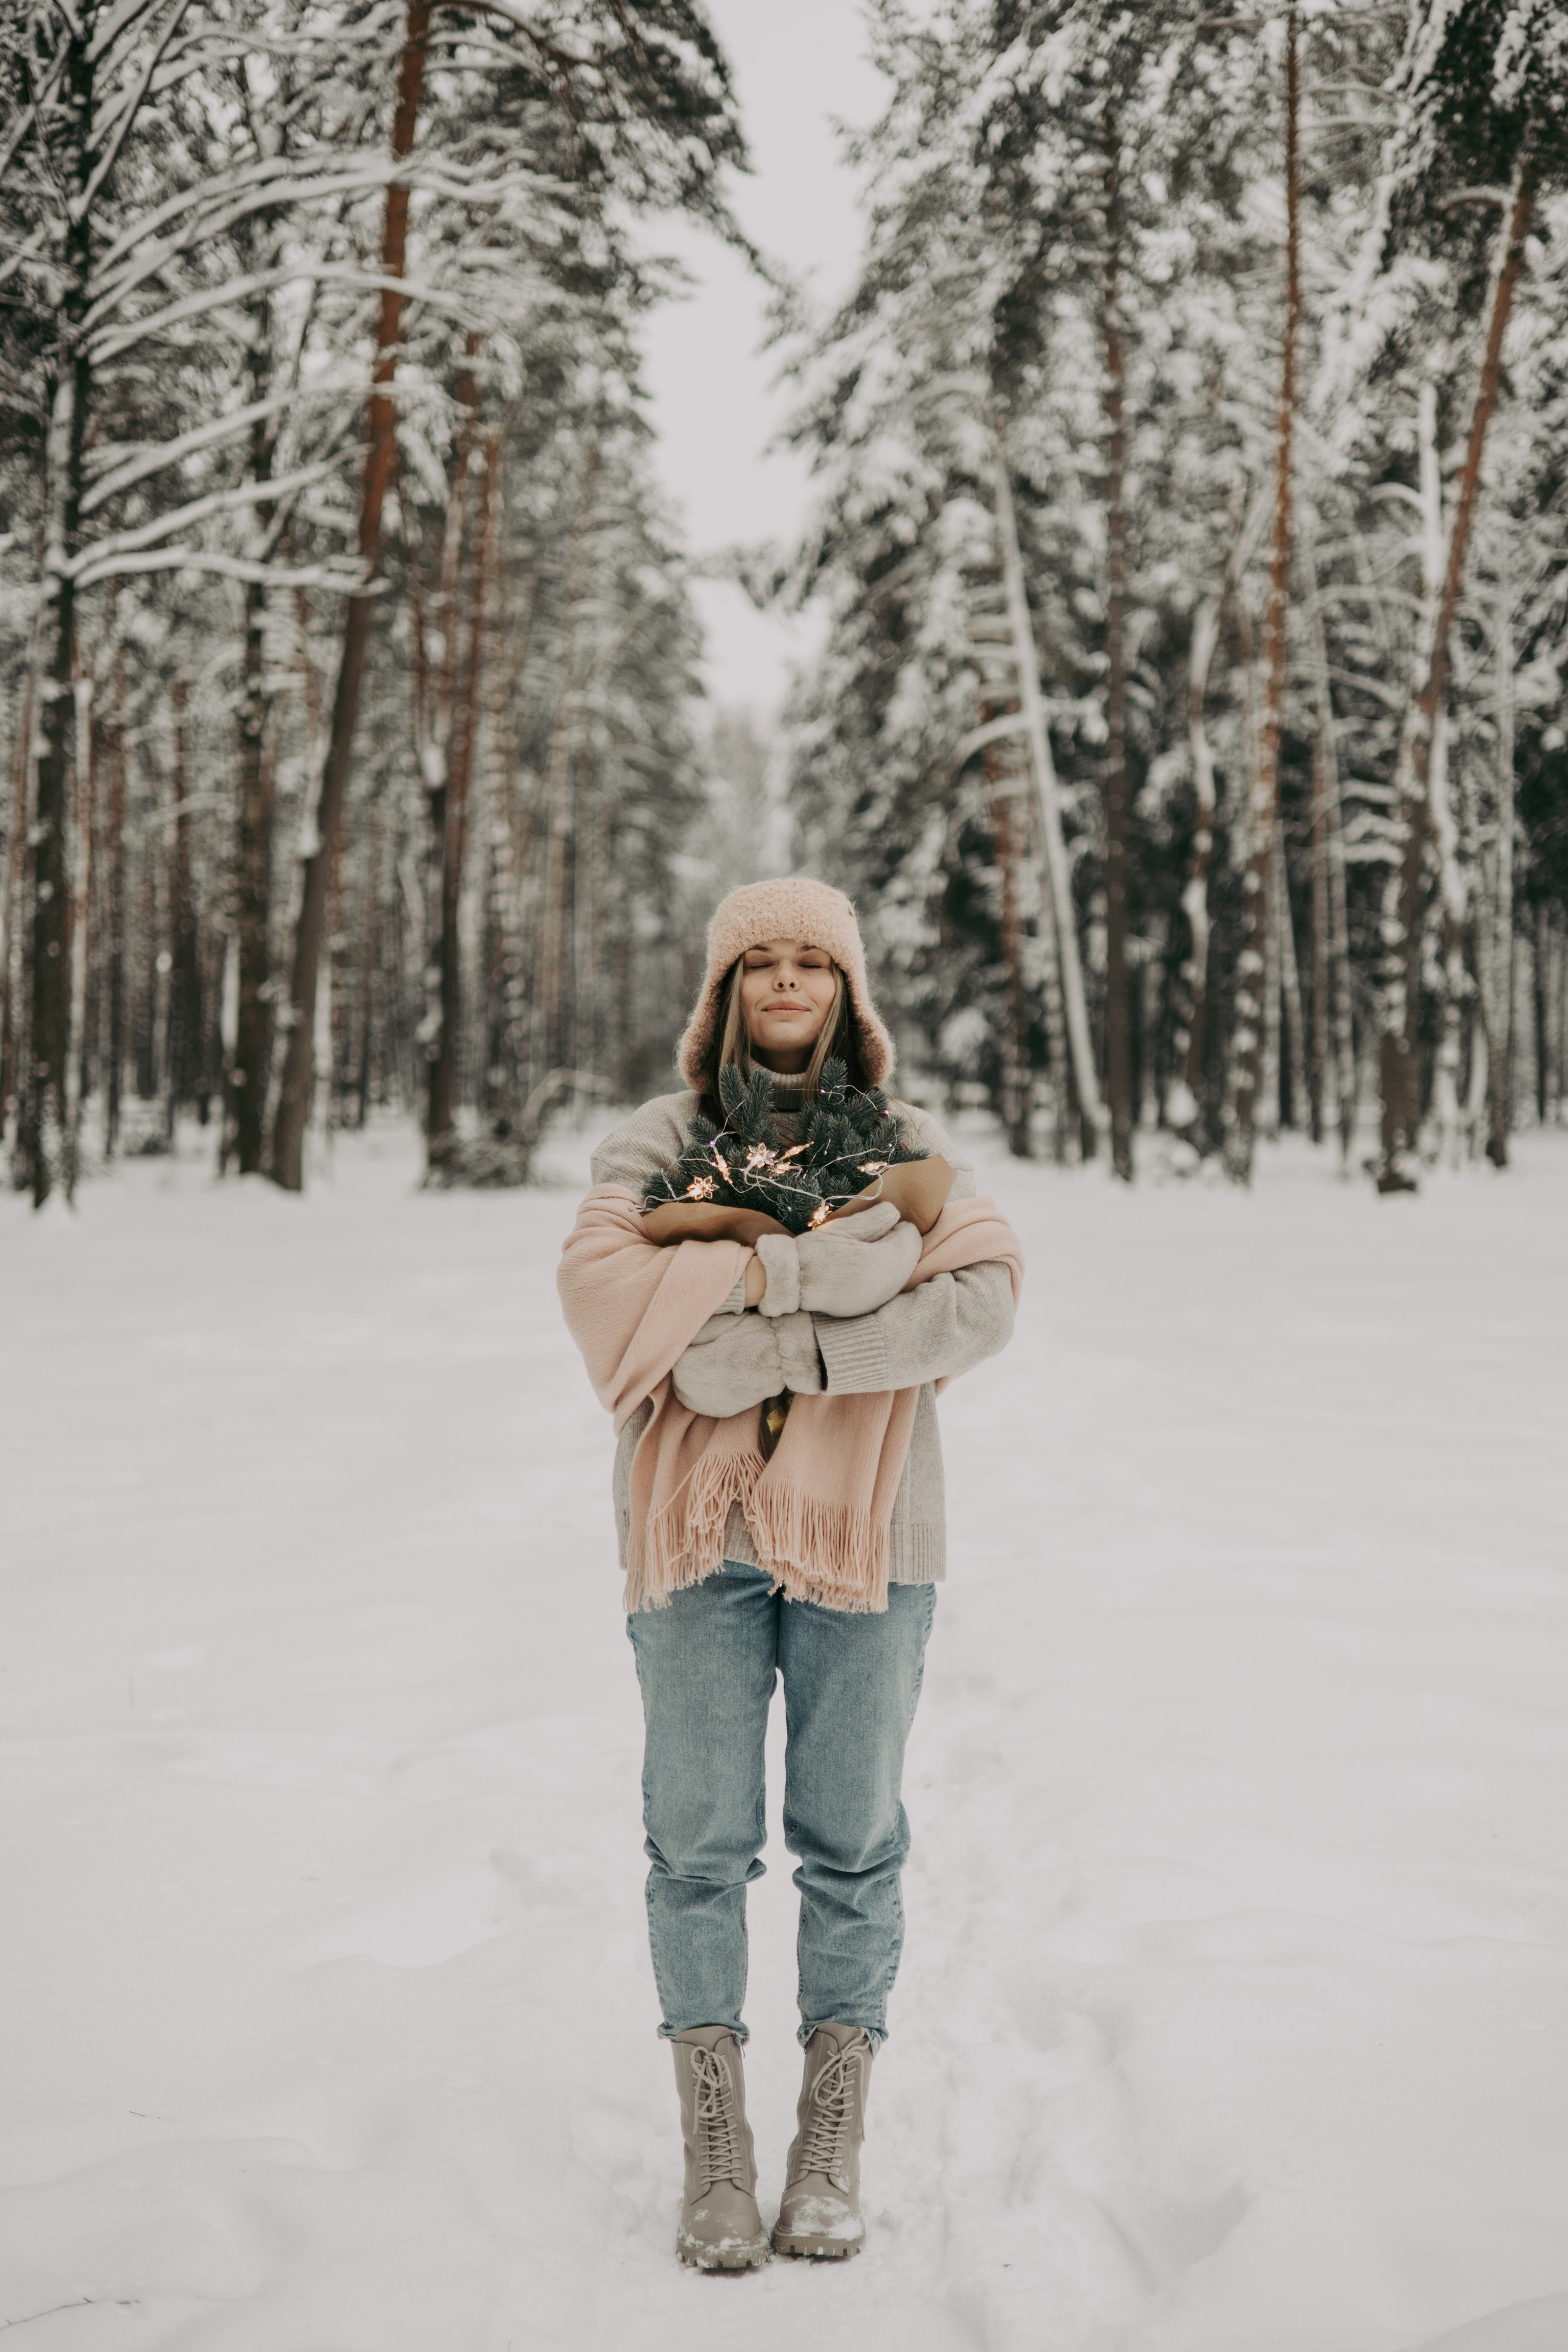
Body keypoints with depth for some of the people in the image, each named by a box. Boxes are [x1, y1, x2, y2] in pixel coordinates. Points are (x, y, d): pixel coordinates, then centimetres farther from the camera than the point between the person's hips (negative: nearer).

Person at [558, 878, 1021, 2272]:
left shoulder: (909, 1148, 9)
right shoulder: (656, 1144, 7)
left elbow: (982, 1298, -10)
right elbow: (604, 1288, -12)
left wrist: (775, 1348, -17)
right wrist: (800, 1270, -19)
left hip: (864, 1531, 1)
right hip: (697, 1531, 0)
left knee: (853, 1843, 6)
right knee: (700, 1842, 2)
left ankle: (835, 2152, 18)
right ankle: (715, 2157, 14)